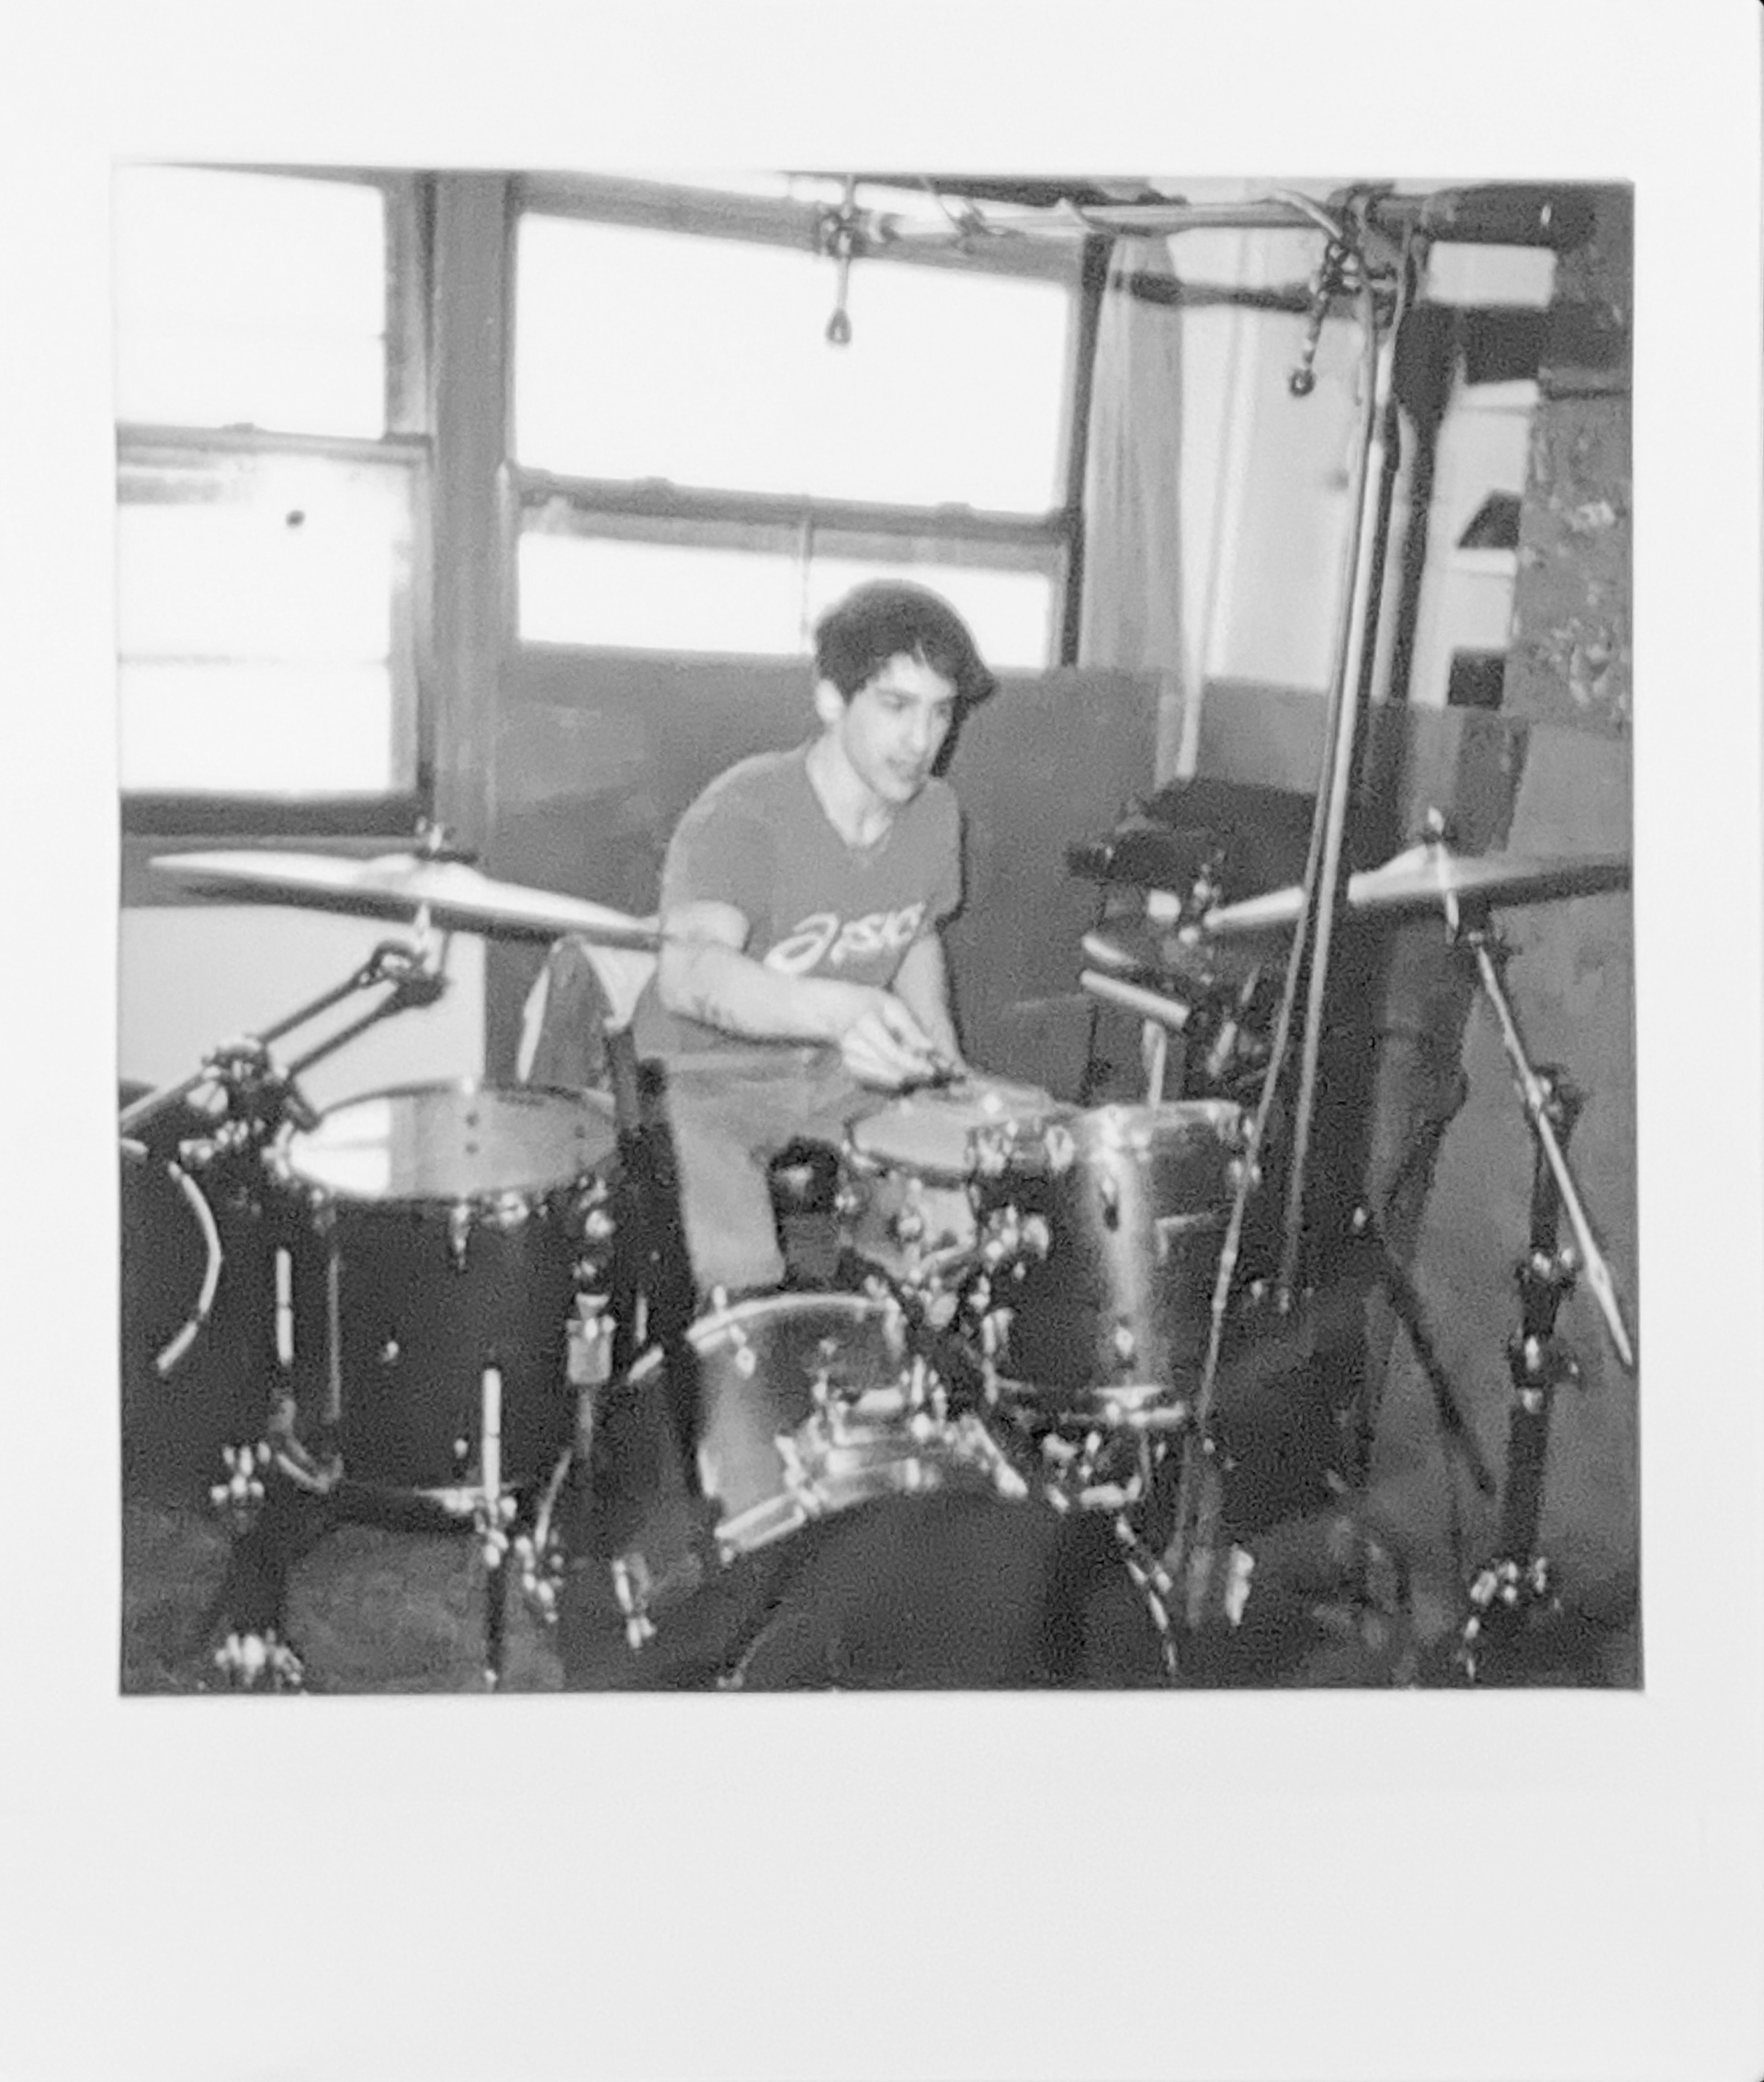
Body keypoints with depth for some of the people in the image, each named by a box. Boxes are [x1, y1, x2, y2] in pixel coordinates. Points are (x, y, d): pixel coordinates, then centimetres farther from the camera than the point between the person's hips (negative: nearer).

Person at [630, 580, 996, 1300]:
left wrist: (945, 1059, 1)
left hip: (846, 1077, 6)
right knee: (743, 1288, -28)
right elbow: (689, 972, -42)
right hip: (712, 1079, -6)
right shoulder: (741, 815, -24)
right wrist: (839, 1009, -59)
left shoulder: (935, 814, -2)